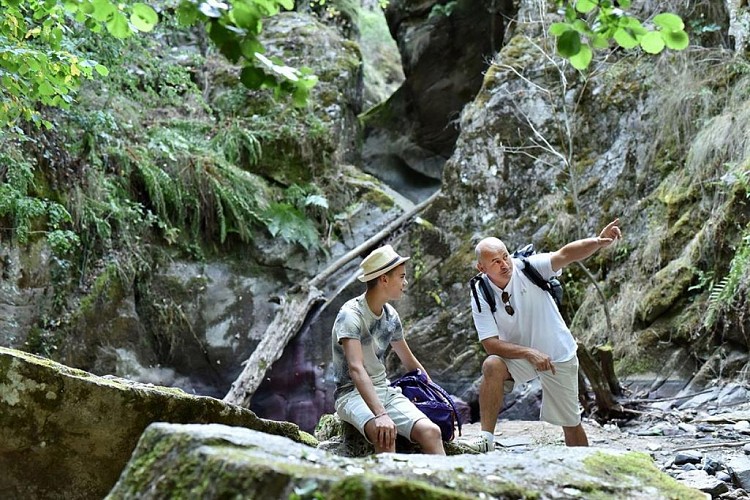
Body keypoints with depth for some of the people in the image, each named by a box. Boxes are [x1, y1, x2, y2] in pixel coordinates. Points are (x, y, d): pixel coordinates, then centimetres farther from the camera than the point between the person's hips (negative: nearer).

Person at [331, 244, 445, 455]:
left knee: (431, 431, -20)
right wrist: (380, 414, -42)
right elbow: (356, 368, -30)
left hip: (384, 390, 7)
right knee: (385, 434, -37)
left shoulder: (391, 316, 8)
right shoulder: (351, 315, -16)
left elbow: (409, 362, 24)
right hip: (352, 393, -6)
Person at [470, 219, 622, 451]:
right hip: (518, 356, 0)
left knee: (571, 423, 7)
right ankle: (486, 439, -27)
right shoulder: (481, 296, -16)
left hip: (559, 355, 0)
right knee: (492, 366, -32)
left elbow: (566, 254, -33)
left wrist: (598, 242, -50)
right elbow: (491, 344, -20)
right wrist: (529, 353, -32)